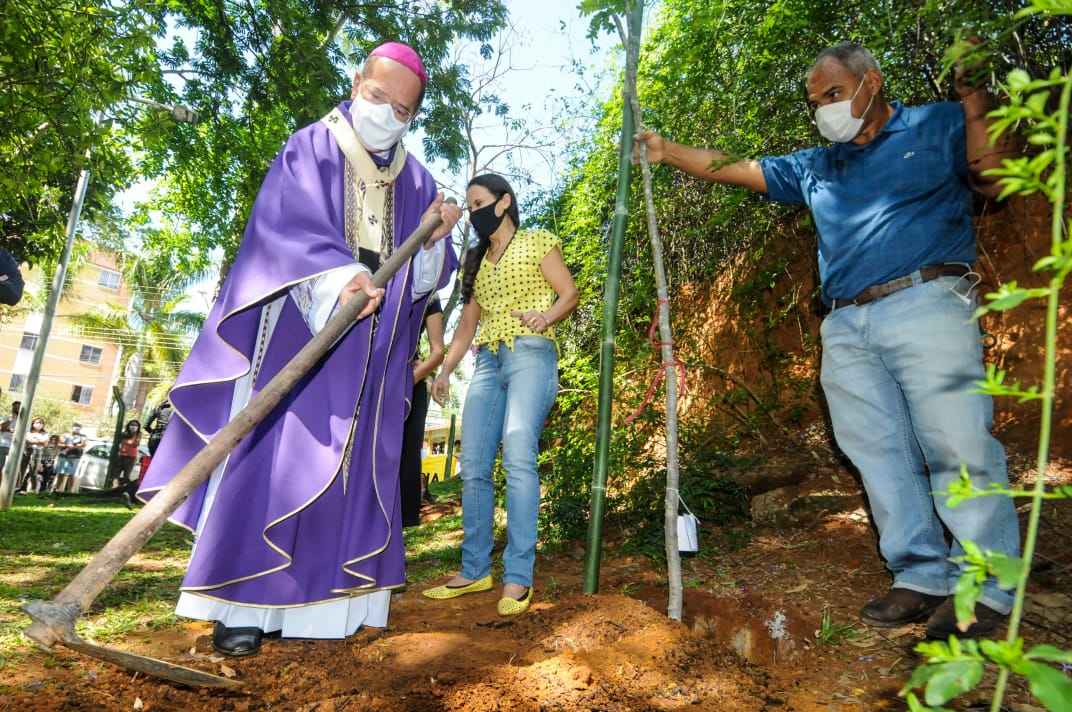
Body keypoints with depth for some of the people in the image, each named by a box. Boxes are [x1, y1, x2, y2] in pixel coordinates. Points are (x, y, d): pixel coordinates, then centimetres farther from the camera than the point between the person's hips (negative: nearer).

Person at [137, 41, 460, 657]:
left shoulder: (417, 183, 14)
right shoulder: (311, 149, 4)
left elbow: (425, 278, 10)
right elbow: (288, 227, -13)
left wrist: (437, 236, -10)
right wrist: (338, 278, -30)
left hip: (373, 348, 4)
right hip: (301, 328, -4)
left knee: (354, 464, 2)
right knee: (277, 455, -8)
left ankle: (326, 599, 11)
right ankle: (243, 604, 0)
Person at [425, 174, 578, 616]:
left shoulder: (537, 243, 9)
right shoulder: (477, 260, 24)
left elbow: (569, 293, 1)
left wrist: (547, 316, -20)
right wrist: (445, 370, 14)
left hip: (531, 355, -6)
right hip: (488, 363, 6)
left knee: (519, 456, -20)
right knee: (473, 466, -1)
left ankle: (518, 577, -15)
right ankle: (475, 571, 9)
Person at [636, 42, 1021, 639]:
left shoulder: (937, 126, 13)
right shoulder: (815, 167, 25)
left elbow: (993, 181, 3)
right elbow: (732, 169, 25)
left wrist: (974, 102, -2)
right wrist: (666, 152, 20)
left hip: (925, 305, -4)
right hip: (847, 328, 5)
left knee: (957, 445, -9)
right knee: (881, 455, 1)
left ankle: (986, 586, 2)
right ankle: (923, 578, 10)